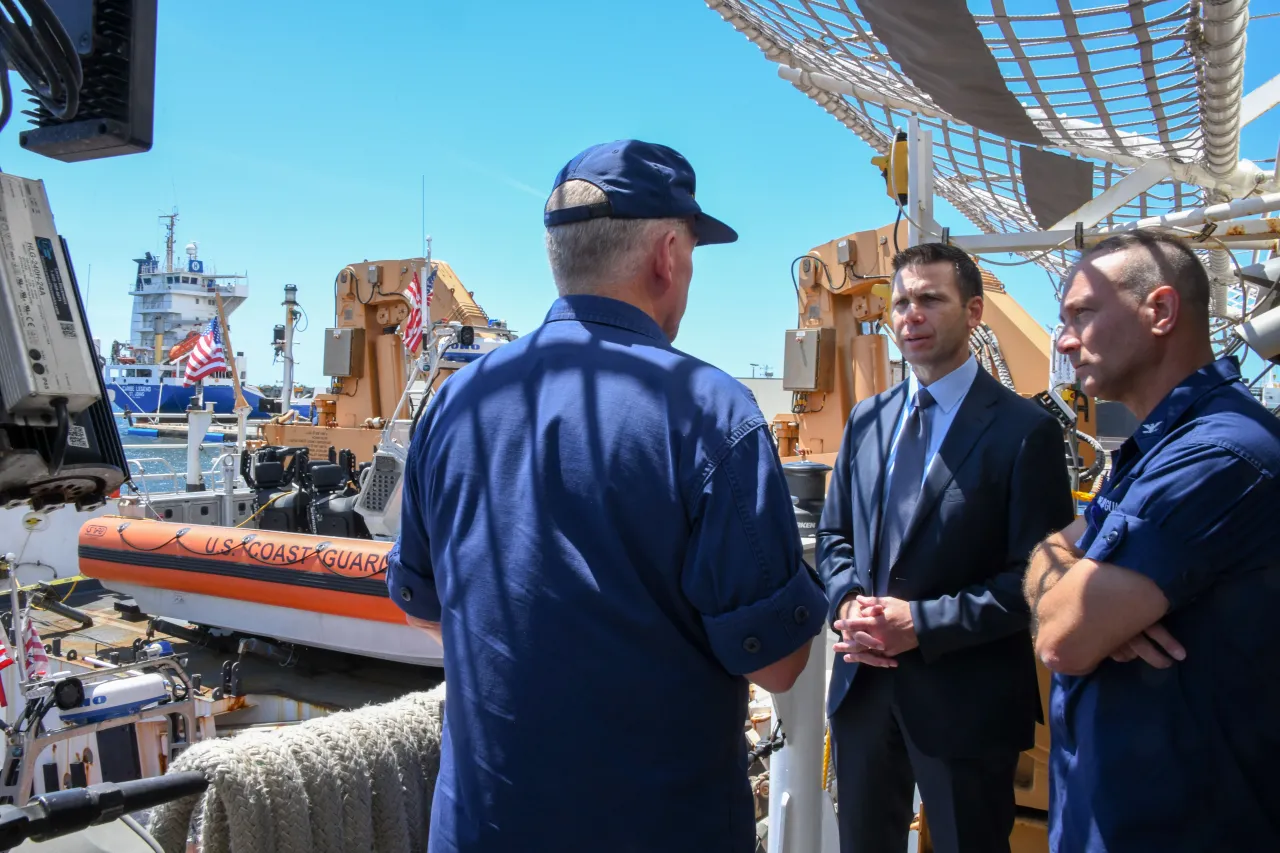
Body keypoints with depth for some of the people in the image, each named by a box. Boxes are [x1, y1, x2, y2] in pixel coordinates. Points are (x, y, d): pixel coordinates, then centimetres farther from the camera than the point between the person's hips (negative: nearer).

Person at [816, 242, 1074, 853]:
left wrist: (922, 622, -19)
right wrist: (848, 604, -7)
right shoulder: (866, 420, 8)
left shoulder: (1024, 430, -10)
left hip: (965, 697, -5)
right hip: (863, 683, 5)